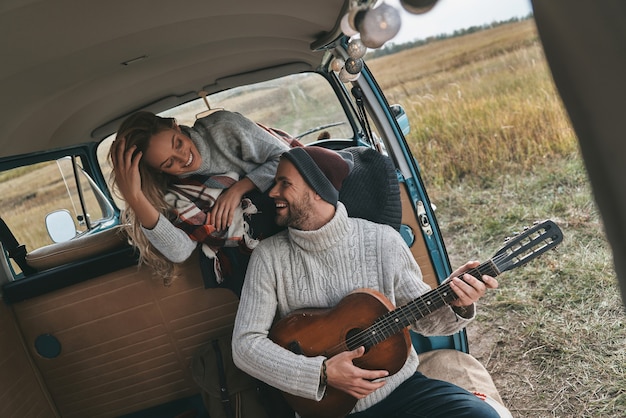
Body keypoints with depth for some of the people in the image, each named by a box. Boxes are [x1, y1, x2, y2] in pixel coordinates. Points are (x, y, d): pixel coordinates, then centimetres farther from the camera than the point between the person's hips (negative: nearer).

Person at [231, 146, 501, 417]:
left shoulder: (382, 241, -4)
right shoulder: (270, 256, -6)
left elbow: (421, 314, 6)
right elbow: (245, 344, -9)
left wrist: (456, 304, -16)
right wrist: (323, 373, -18)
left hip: (400, 385, 2)